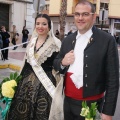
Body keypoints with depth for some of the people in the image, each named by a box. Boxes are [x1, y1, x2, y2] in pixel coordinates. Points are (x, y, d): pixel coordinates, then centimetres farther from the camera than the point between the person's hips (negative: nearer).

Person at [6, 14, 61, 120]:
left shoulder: (55, 43, -10)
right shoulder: (32, 41, 8)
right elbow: (27, 62, 14)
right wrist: (21, 78, 14)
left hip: (45, 84, -6)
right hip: (27, 82, 6)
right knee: (22, 111, 12)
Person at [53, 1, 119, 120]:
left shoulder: (107, 40, -11)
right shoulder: (67, 40, 5)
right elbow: (56, 63, 14)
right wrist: (62, 62, -9)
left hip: (91, 105, -5)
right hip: (68, 101, 5)